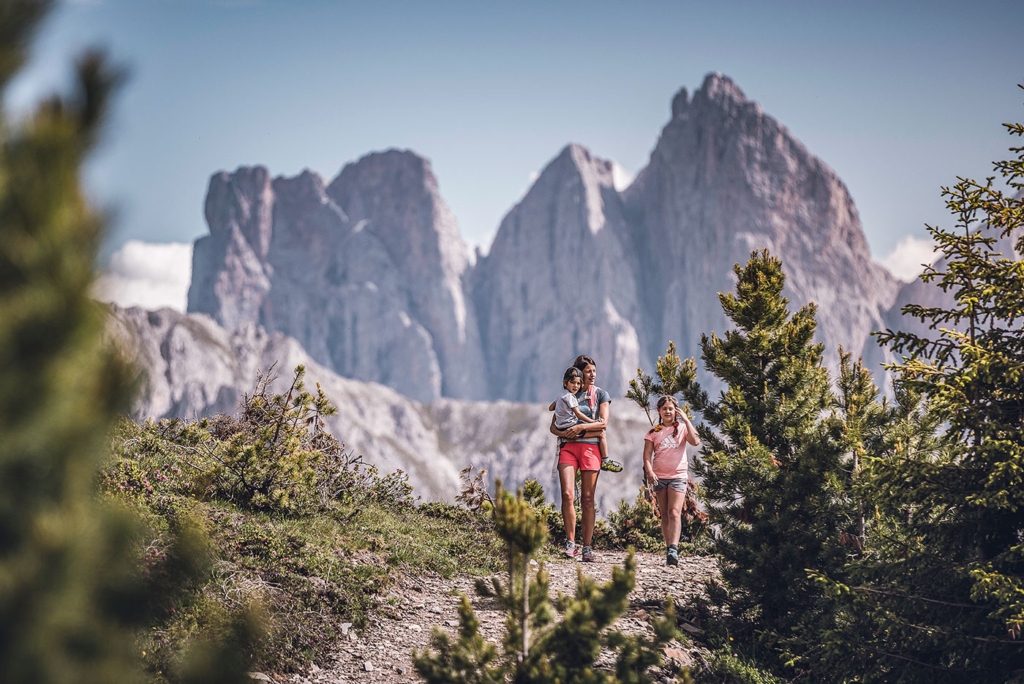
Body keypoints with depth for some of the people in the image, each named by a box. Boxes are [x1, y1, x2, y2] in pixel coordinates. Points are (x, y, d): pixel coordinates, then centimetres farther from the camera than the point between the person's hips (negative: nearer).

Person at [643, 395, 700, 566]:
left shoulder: (682, 428, 7)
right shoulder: (653, 431, 9)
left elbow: (695, 441, -12)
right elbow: (647, 455, 2)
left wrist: (686, 420, -10)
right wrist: (649, 471, -15)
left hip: (678, 476, -2)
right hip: (659, 477, 2)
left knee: (674, 512, -17)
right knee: (665, 515, 6)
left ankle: (673, 550, -28)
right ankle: (669, 549, 11)